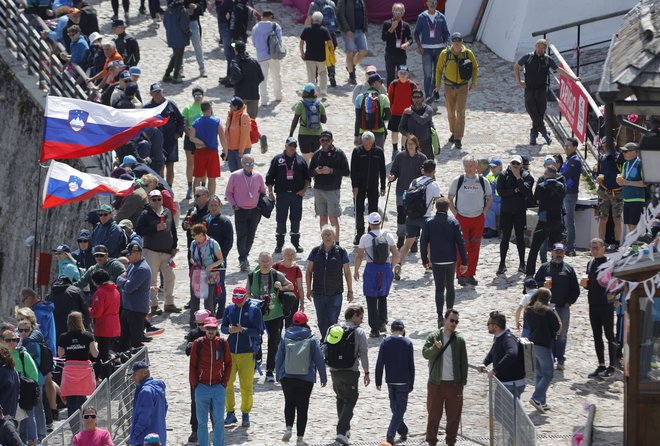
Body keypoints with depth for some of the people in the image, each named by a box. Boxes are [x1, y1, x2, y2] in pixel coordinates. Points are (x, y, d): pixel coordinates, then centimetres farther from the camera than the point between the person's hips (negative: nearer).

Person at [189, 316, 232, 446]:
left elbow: (228, 364, 8)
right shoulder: (198, 343, -3)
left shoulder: (223, 343, 0)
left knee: (219, 420, 0)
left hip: (219, 387, 0)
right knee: (202, 422, 4)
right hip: (202, 387, 0)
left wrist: (224, 383, 1)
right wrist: (195, 384, -2)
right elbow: (193, 365, 2)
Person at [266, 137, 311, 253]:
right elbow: (270, 177, 4)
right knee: (281, 219, 0)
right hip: (282, 194, -1)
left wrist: (304, 189, -1)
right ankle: (279, 244, 8)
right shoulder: (277, 159, 4)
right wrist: (270, 192, -1)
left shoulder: (301, 160, 8)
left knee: (296, 219, 5)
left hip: (297, 194, 1)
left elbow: (307, 177, 12)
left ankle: (296, 242, 17)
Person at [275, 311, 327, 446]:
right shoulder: (312, 339, -5)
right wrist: (323, 378, 7)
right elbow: (319, 359, -2)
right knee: (302, 407, 6)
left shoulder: (285, 338, -1)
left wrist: (278, 375, 16)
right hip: (306, 379, -1)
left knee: (289, 403, 20)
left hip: (287, 378, 1)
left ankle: (288, 428, -2)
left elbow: (279, 358, 4)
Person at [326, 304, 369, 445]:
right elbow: (363, 354, -9)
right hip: (351, 371, -5)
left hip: (334, 371, 5)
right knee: (350, 401, -2)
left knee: (341, 399, 23)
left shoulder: (332, 329, 5)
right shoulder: (359, 332, -9)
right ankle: (342, 432, -16)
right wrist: (366, 373, 0)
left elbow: (325, 350, 10)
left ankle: (344, 429, 30)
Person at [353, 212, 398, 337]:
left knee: (371, 300, 5)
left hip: (371, 269, -3)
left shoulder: (365, 238, -7)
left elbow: (359, 256, -4)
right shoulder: (388, 236, -1)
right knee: (383, 297, 22)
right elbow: (396, 254, 2)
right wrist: (391, 267, 18)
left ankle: (375, 329, 4)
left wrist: (356, 271, 9)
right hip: (386, 268, 3)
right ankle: (383, 323, 11)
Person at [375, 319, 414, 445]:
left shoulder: (385, 342, -2)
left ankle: (403, 432, 26)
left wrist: (378, 381, 3)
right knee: (400, 409, 0)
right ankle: (391, 433, -15)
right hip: (403, 382, -2)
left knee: (395, 408, 17)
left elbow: (380, 363, -3)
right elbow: (411, 365, -4)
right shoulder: (407, 343, -5)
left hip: (390, 381, 2)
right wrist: (411, 384, 5)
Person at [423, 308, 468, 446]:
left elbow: (463, 362, 6)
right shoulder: (434, 337, 1)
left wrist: (463, 381, 1)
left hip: (454, 383, 1)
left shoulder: (459, 339, 4)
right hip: (436, 383, -1)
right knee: (434, 414, 3)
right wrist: (436, 347, -26)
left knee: (454, 414, 5)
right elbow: (425, 353, -7)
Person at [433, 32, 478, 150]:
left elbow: (475, 67, 8)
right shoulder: (445, 54, -7)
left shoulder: (468, 53, -6)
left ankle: (458, 139, -10)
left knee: (460, 112, -10)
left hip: (463, 87, -1)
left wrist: (473, 82, -1)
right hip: (449, 87, 1)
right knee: (451, 112, 12)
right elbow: (439, 69, 3)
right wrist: (438, 85, 2)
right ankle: (454, 132, 35)